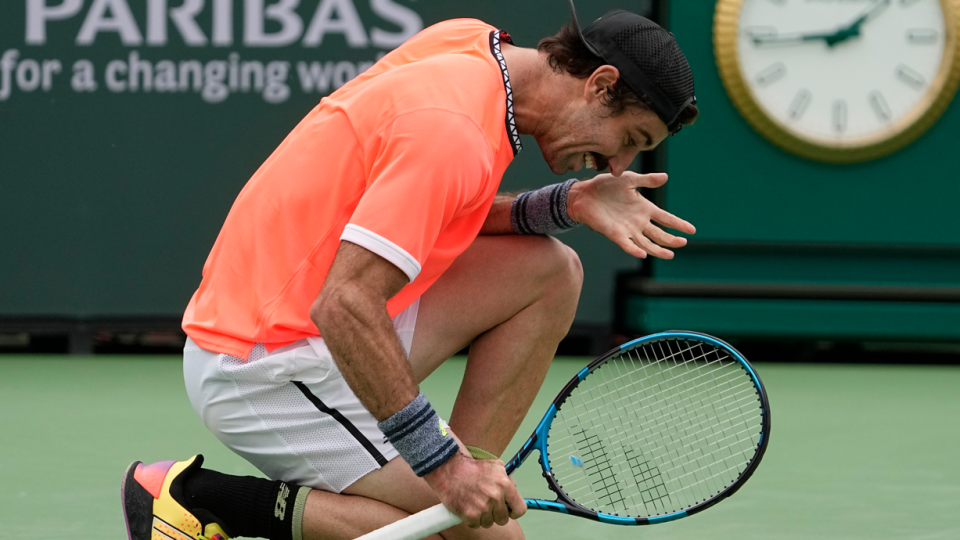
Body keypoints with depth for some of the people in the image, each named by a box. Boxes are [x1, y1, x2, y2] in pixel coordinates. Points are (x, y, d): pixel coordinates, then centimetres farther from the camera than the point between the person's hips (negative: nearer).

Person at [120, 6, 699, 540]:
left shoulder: (474, 41, 4)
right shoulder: (454, 129, -24)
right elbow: (344, 306, -30)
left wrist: (565, 204, 1)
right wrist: (443, 461, -27)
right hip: (264, 369, -10)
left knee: (550, 271, 7)